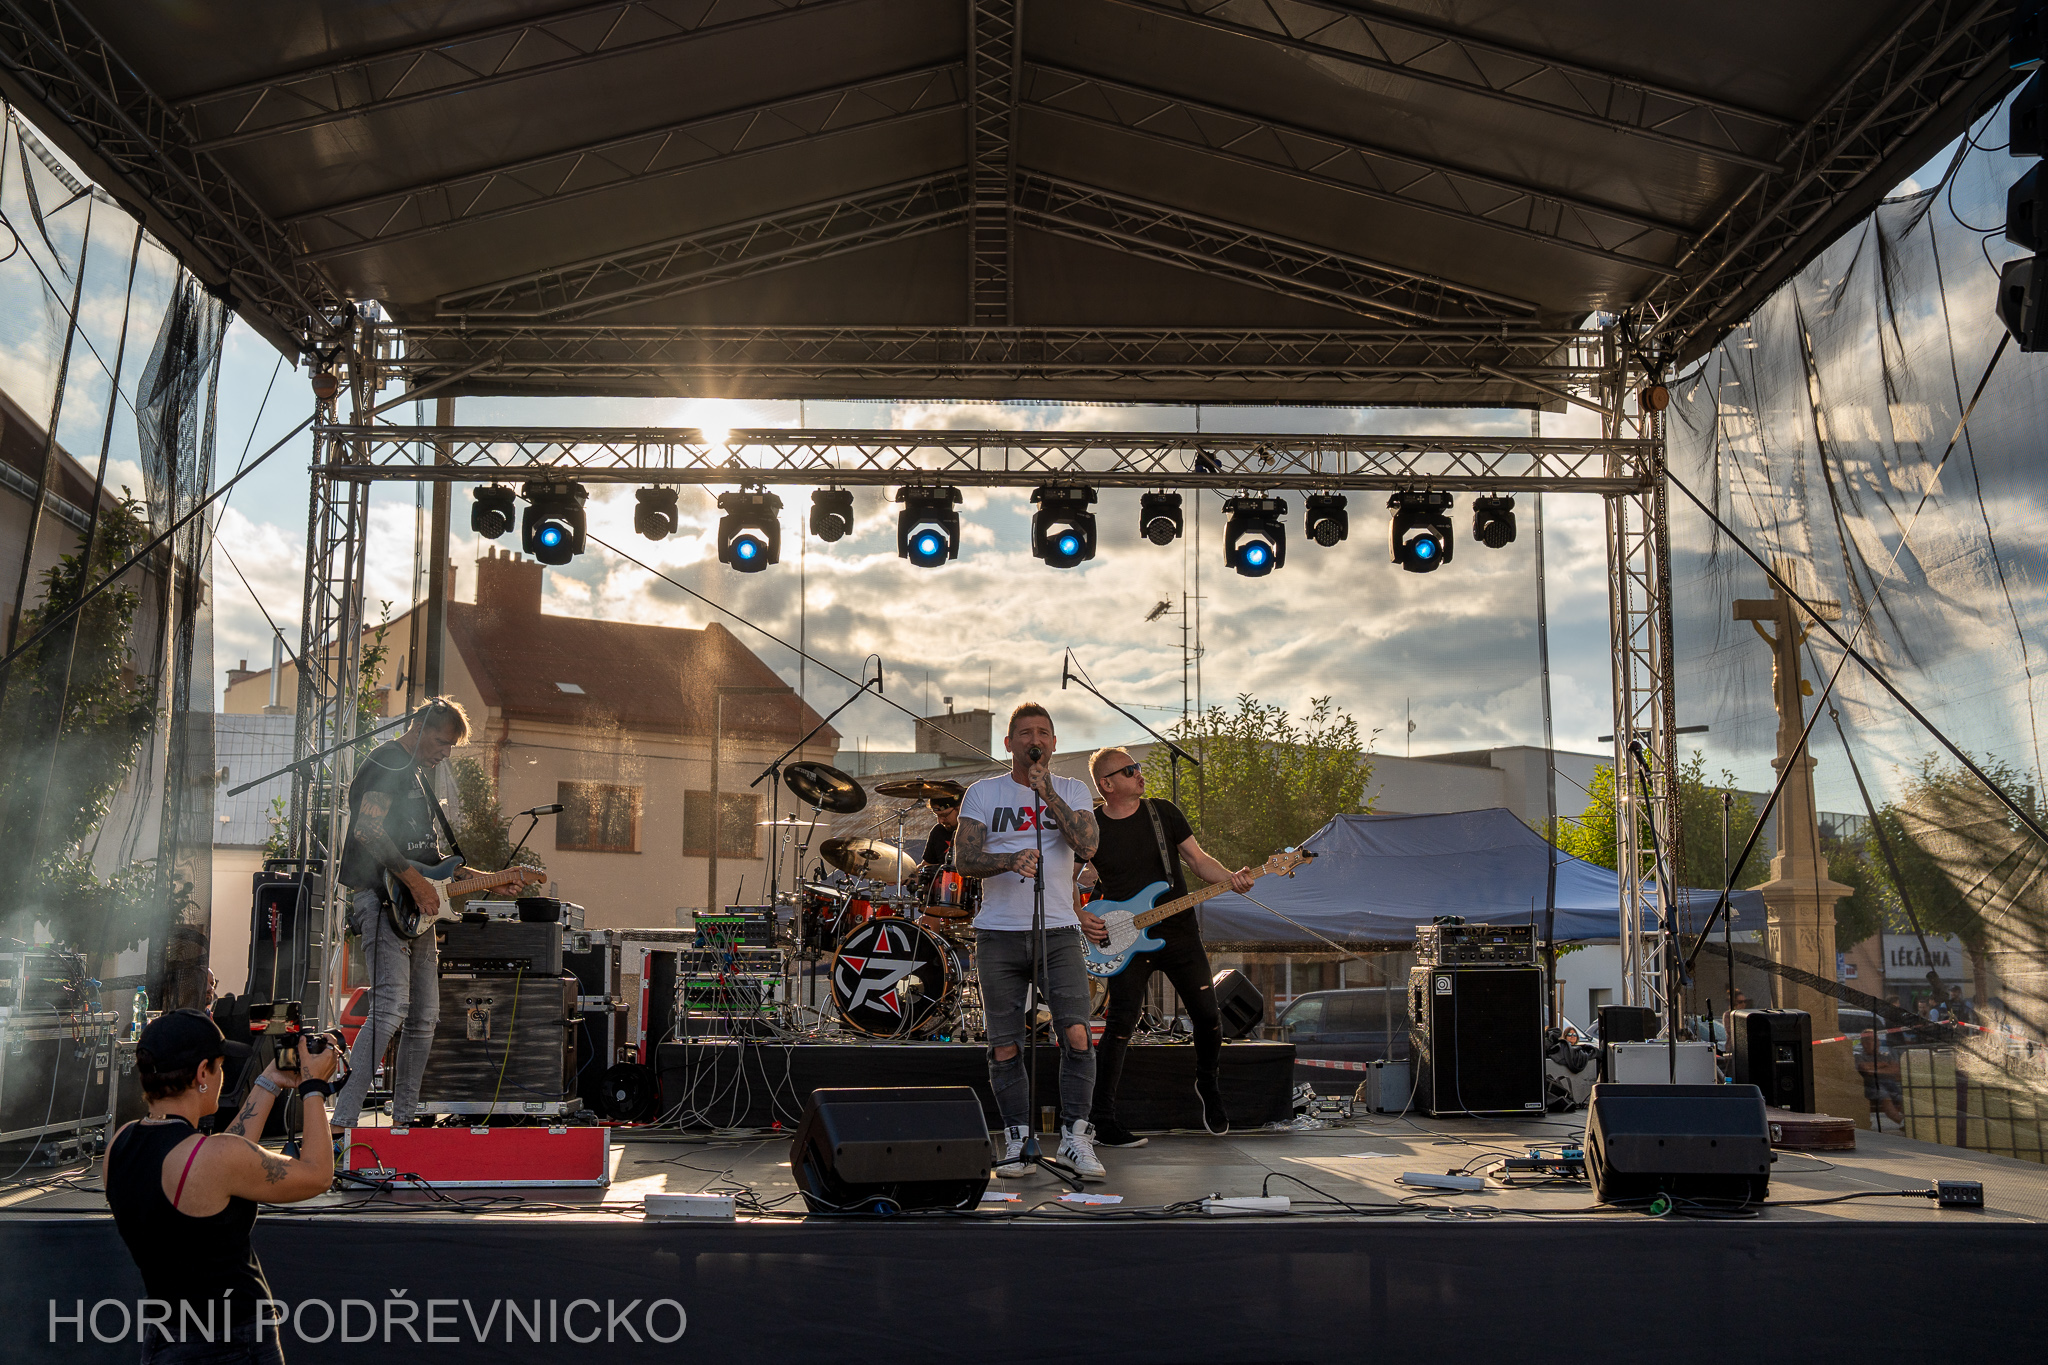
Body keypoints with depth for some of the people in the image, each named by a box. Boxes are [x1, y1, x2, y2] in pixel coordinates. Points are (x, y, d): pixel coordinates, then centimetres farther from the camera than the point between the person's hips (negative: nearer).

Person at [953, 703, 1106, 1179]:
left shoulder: (1072, 791, 8)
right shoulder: (983, 793, 6)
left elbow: (1087, 845, -9)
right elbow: (963, 858, -3)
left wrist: (1047, 793, -13)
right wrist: (1009, 861, -21)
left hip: (1059, 932, 0)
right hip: (999, 935, 0)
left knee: (1076, 1034, -12)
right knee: (1005, 1048, 2)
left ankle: (1075, 1139, 0)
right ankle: (1018, 1141, 15)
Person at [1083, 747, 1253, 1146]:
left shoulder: (1163, 812, 4)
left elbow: (1198, 858, 5)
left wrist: (1231, 879, -13)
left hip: (1178, 930, 3)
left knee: (1207, 1016, 3)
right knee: (1121, 1023, -12)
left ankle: (1207, 1085, 32)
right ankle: (1101, 1120, -5)